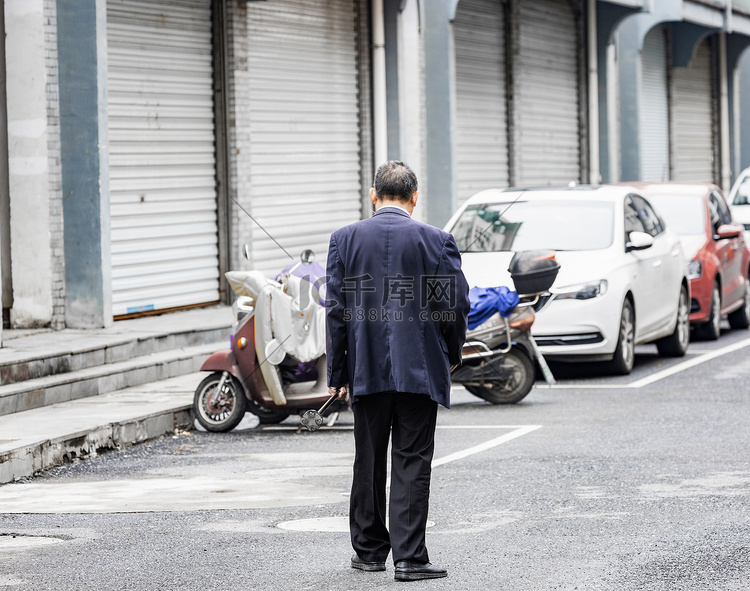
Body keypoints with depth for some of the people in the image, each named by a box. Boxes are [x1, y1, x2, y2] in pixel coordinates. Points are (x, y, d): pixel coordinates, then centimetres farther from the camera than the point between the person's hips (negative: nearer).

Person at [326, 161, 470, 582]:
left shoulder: (345, 239, 0)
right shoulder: (437, 241, -5)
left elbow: (336, 310, 0)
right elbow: (457, 305, -3)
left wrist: (337, 373, 5)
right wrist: (452, 355, 14)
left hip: (366, 369, 2)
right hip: (421, 369, -2)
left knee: (368, 462, 13)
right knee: (412, 464, 0)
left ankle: (369, 550, 21)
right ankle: (409, 557, -3)